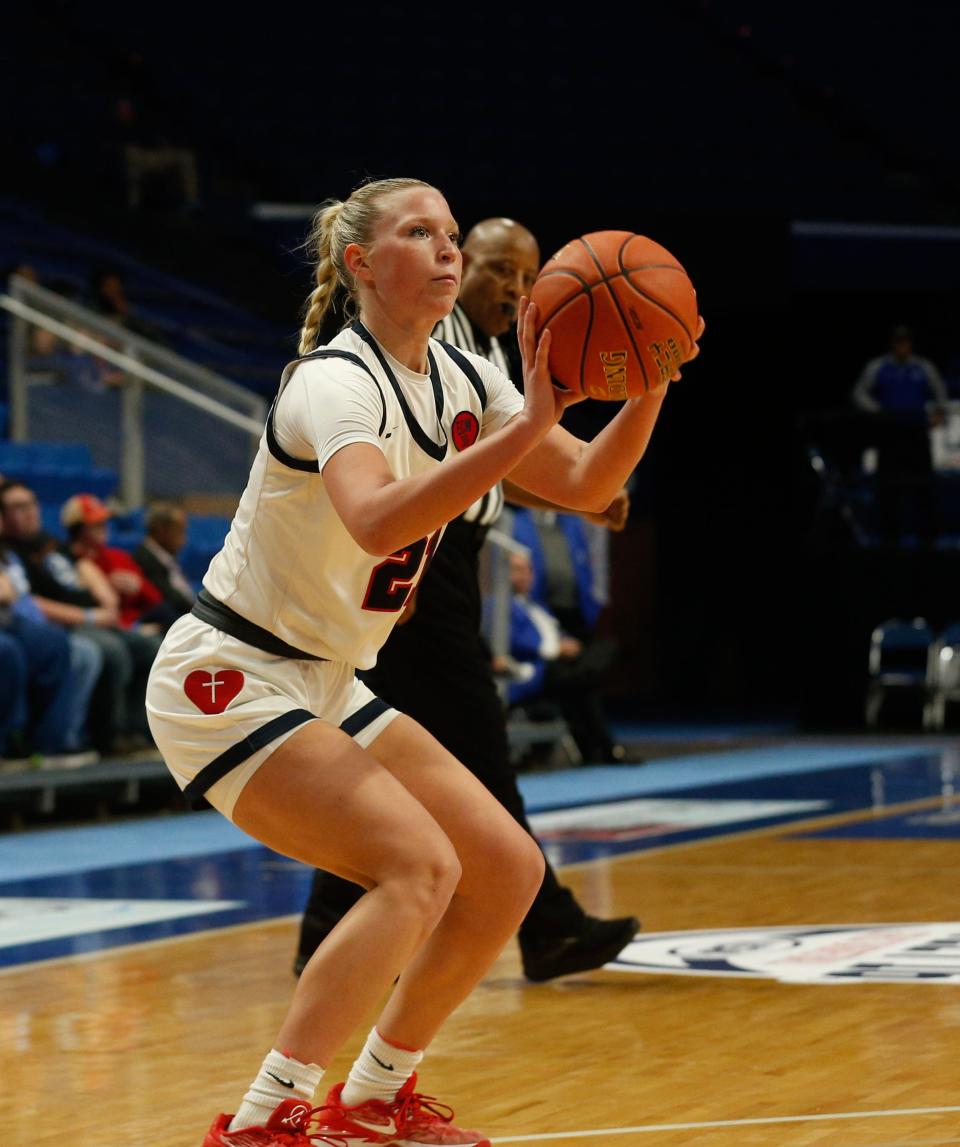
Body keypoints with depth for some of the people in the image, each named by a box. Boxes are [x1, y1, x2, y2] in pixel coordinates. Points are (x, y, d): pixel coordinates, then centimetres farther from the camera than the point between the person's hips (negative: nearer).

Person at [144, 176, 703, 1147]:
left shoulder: (457, 380, 5)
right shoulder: (337, 383, -21)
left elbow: (587, 484, 7)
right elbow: (376, 520, -41)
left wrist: (650, 384, -11)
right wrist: (528, 426, -47)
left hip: (324, 690, 9)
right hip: (227, 682, -9)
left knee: (508, 870, 5)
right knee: (419, 863, -25)